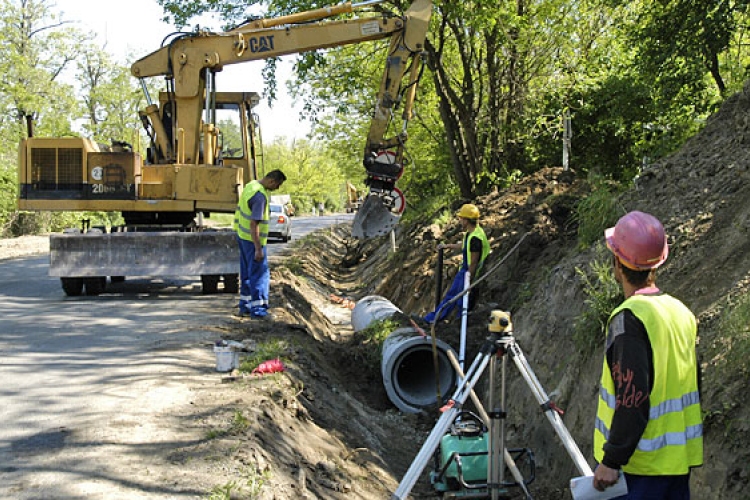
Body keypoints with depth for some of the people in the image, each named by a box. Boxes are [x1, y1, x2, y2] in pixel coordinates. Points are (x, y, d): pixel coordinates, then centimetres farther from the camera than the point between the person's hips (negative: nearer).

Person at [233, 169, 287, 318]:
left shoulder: (251, 185, 7)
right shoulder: (260, 196, -24)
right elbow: (254, 224, -27)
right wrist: (258, 249, -26)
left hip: (242, 235, 10)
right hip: (253, 239, -10)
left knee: (247, 272, 15)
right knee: (260, 273, -4)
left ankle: (245, 306, 22)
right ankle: (258, 309, -2)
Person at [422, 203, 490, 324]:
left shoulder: (475, 238, -30)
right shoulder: (470, 232, 1)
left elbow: (474, 262, -26)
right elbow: (463, 246, 21)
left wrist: (468, 280, -20)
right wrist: (448, 245, 27)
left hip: (472, 272, -10)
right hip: (465, 268, 10)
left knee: (463, 300, 4)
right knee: (451, 293, 18)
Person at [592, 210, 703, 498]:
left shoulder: (628, 318, -18)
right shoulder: (683, 312, 6)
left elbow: (633, 398, -23)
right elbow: (693, 386, 13)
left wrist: (611, 461, -17)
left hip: (641, 466, -8)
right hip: (680, 459, 8)